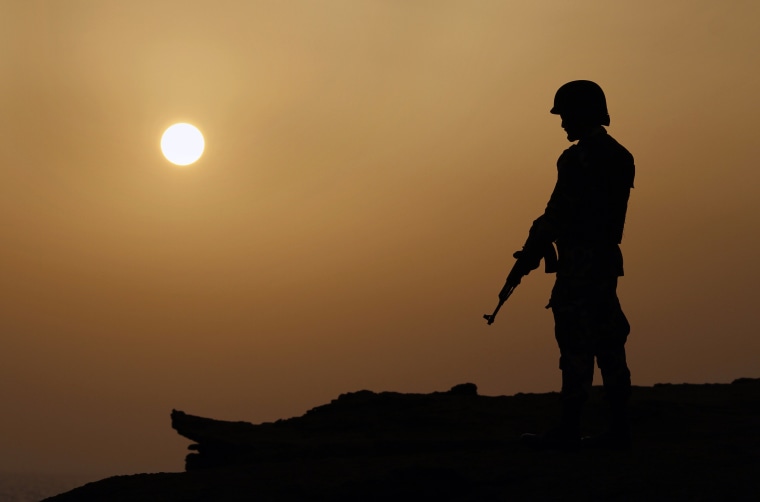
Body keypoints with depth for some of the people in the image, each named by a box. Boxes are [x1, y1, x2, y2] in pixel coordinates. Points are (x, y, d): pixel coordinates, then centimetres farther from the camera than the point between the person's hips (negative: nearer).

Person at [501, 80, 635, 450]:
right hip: (606, 261, 9)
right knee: (607, 346, 10)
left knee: (576, 347, -6)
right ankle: (619, 429, 12)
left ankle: (568, 430, -3)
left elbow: (556, 215, -14)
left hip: (580, 264, -9)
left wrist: (526, 259, -6)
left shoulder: (578, 159, -14)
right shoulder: (619, 157, 14)